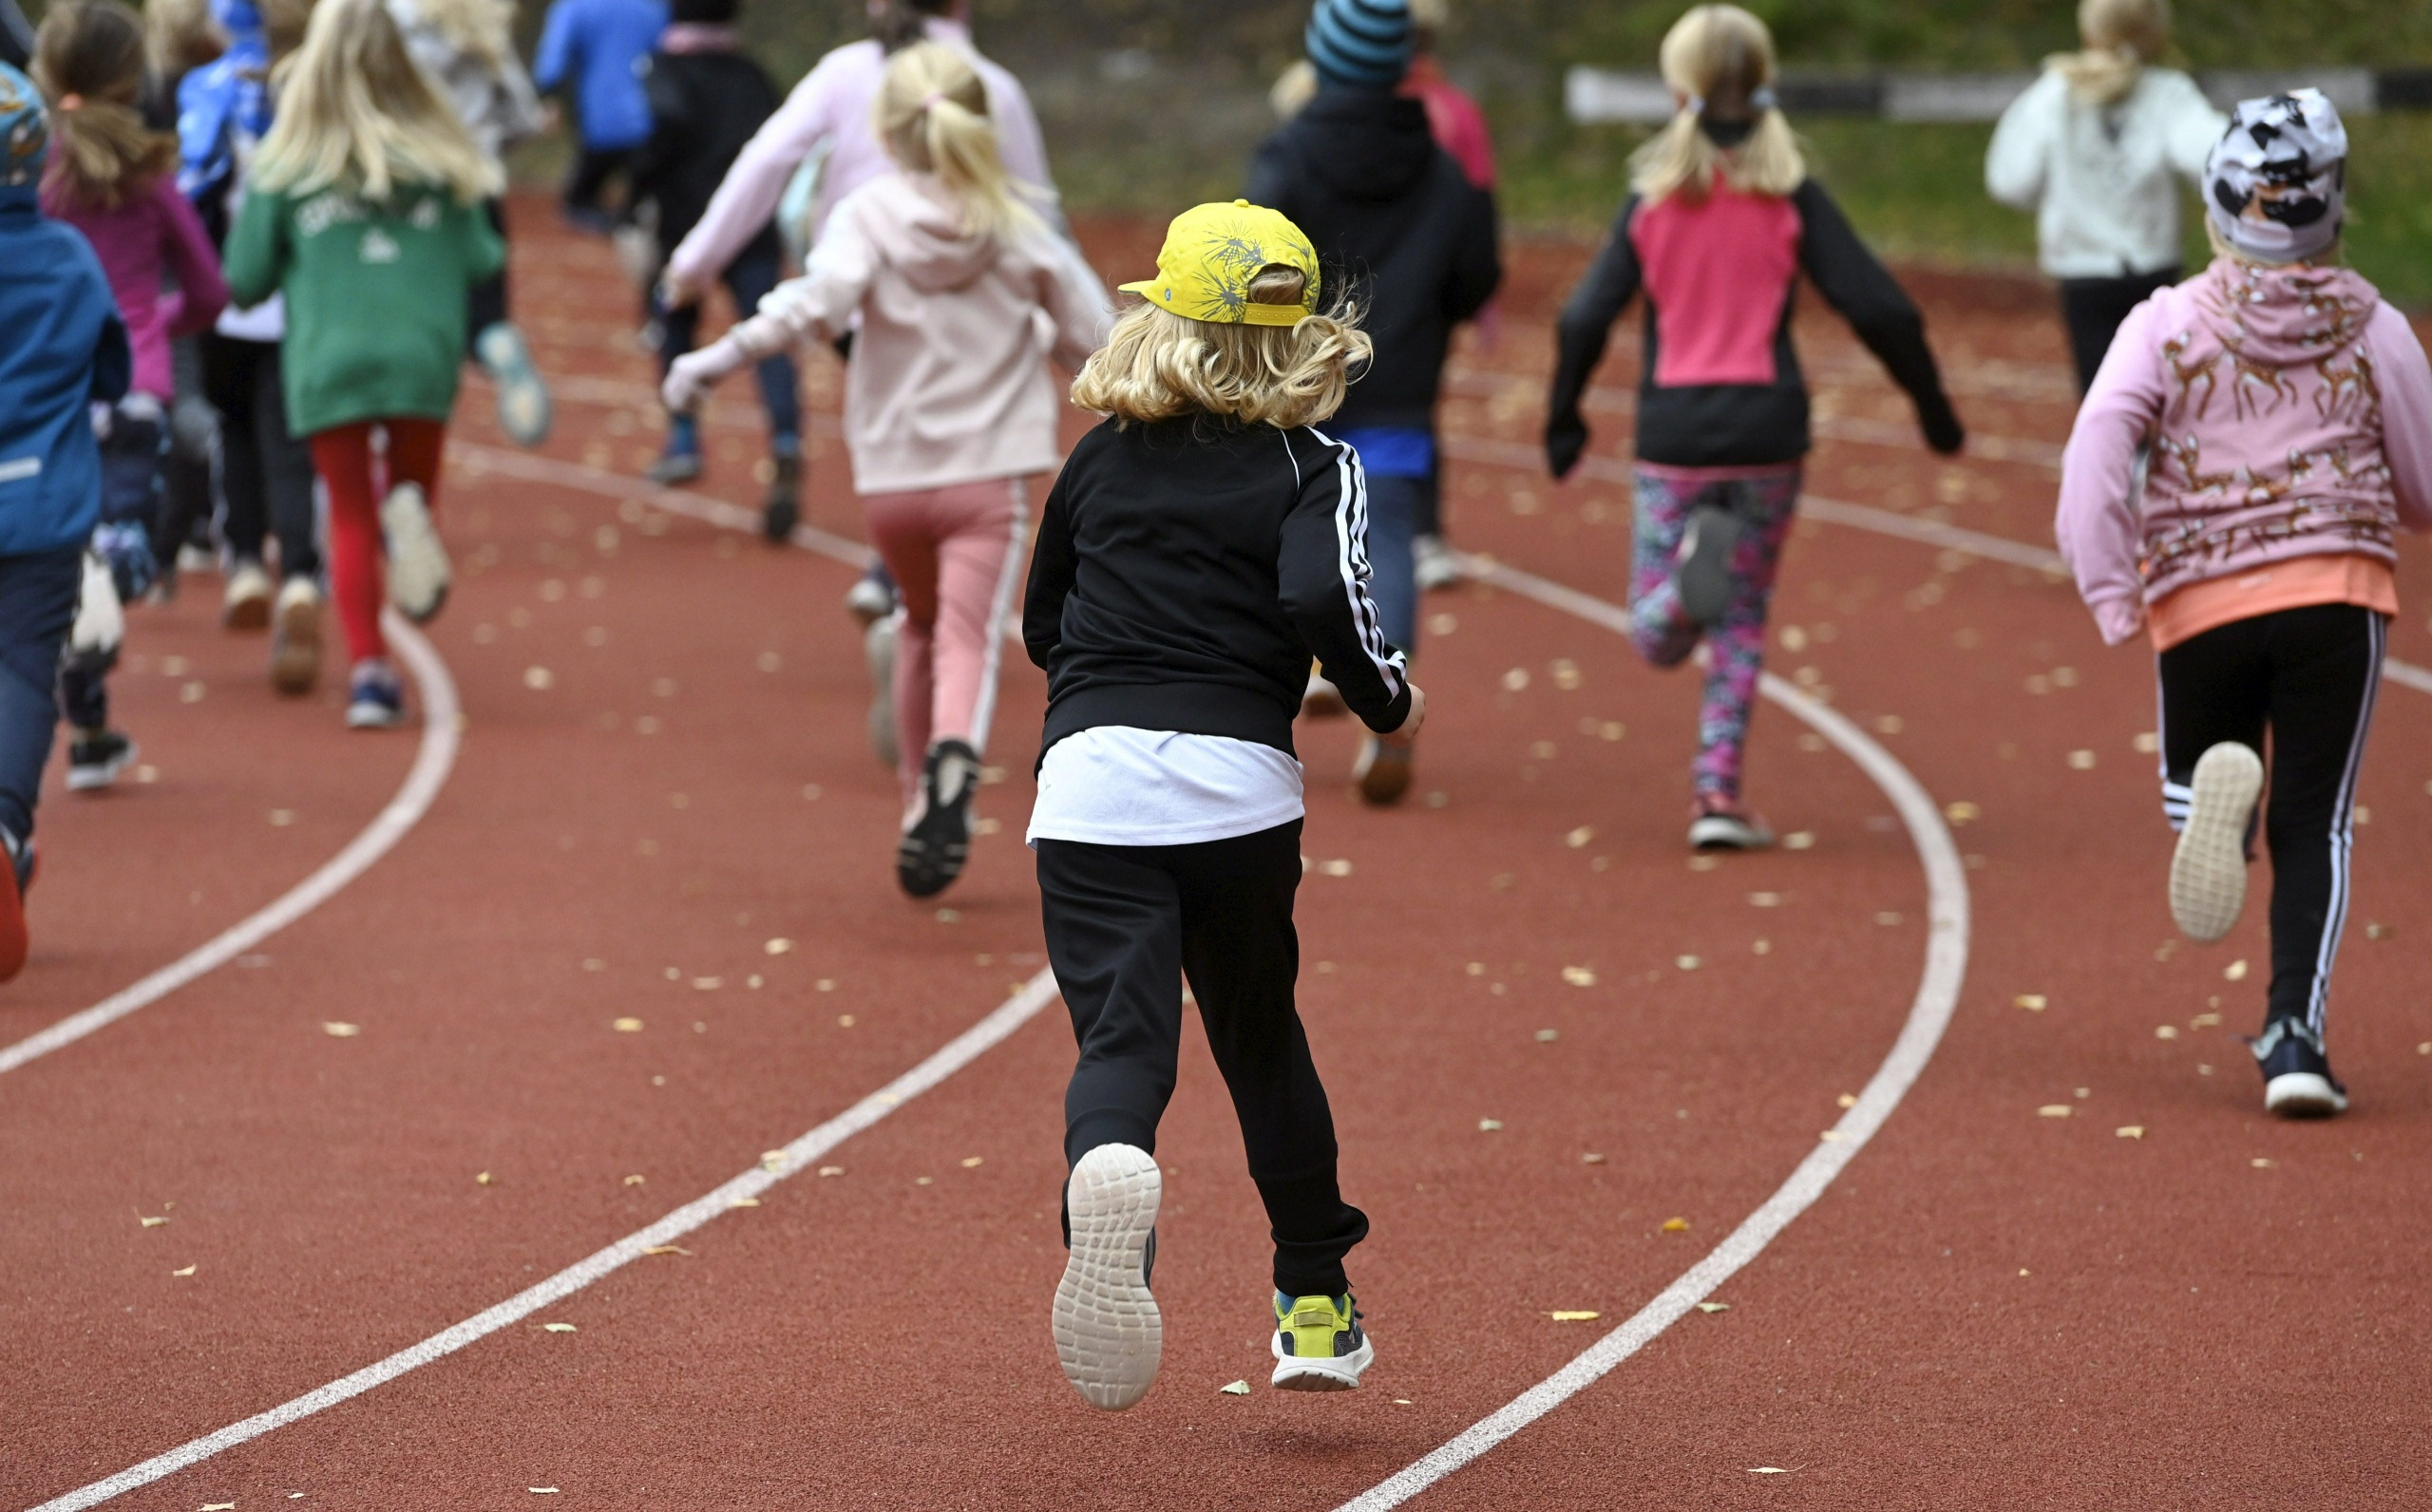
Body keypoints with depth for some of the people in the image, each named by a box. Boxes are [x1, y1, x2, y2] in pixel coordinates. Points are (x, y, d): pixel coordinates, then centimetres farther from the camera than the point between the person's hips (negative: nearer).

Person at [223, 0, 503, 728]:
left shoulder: (285, 169, -1)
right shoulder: (441, 161, 2)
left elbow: (245, 281, 2)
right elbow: (481, 264, 6)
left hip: (325, 363, 0)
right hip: (423, 357, 0)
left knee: (351, 520, 11)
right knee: (413, 481, 19)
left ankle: (368, 668, -2)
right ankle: (407, 507, -17)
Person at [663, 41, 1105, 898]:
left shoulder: (870, 215, -5)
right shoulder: (1018, 226, 0)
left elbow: (819, 303, -24)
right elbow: (1091, 336, 3)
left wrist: (720, 358, -19)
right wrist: (1037, 336, 25)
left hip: (890, 475, 1)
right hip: (989, 473, -1)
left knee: (922, 627, 23)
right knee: (968, 639, -8)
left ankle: (920, 801, 27)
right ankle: (955, 754, -38)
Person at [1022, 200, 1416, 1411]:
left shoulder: (1101, 457, 16)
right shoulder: (1313, 467, 5)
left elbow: (1043, 629, 25)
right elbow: (1323, 598, -13)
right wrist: (1391, 703, 4)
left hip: (1089, 777, 1)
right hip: (1238, 783, -1)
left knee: (1119, 1039, -9)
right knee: (1259, 1034, 19)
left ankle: (1109, 1173, -44)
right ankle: (1314, 1303, 29)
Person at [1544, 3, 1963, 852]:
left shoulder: (1652, 197, 1)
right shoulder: (1790, 196, -1)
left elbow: (1585, 319, -4)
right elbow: (1878, 308, -5)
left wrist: (1563, 421, 9)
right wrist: (1933, 407, 7)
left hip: (1671, 431, 0)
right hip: (1766, 429, 0)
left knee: (1657, 639, 6)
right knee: (1741, 623, 14)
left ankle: (1694, 562, -28)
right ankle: (1718, 796, 5)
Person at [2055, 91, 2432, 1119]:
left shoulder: (2167, 324, 1)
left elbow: (2101, 437, -14)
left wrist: (2110, 591, -16)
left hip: (2201, 604, 0)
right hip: (2338, 593, 0)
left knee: (2190, 795, 19)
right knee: (2315, 824, 6)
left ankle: (2212, 792, -20)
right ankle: (2294, 1032, -10)